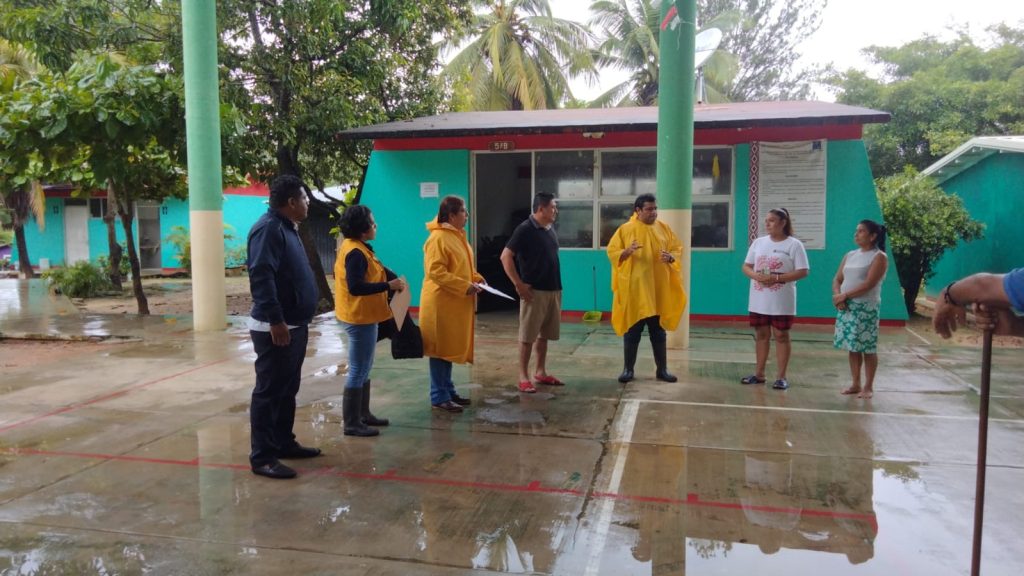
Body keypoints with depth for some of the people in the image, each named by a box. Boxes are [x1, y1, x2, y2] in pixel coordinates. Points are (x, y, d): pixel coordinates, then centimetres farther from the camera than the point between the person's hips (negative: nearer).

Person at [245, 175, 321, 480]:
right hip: (276, 328, -10)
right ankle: (262, 456, 3)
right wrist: (276, 320, -29)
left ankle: (284, 443, 28)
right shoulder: (268, 228, -17)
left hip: (294, 325, 10)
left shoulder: (287, 228, 15)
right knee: (269, 391, -4)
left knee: (287, 389, 17)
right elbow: (261, 277, -27)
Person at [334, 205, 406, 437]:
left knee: (363, 368, 18)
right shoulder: (355, 253, -21)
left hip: (362, 316, 11)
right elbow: (355, 287, -28)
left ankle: (363, 414, 29)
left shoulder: (355, 248, 12)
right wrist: (388, 285, -24)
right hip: (360, 318, -11)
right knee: (358, 370, -4)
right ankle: (352, 423, 4)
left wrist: (386, 280, 7)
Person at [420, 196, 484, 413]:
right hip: (441, 303, -9)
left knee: (451, 348, 15)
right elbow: (435, 272, -23)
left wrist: (476, 279, 6)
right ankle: (439, 397, 5)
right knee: (440, 349, -2)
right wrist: (464, 286, -23)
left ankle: (448, 391, 24)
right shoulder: (438, 238, -17)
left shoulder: (457, 235, 13)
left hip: (456, 303, 9)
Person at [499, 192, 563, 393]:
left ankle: (541, 372, 23)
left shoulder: (550, 229, 11)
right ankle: (523, 376, 6)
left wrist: (557, 287, 15)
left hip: (553, 290, 7)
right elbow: (505, 257, -15)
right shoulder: (525, 230, -12)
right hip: (534, 291, -7)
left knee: (545, 334, 13)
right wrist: (519, 284, -16)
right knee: (528, 335, -1)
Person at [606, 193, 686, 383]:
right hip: (634, 288, -2)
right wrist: (627, 251, -23)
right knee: (632, 331, 3)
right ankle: (628, 369, 14)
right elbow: (612, 252, -3)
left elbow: (677, 248, 9)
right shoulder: (625, 229, -2)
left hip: (658, 289, 3)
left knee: (659, 331, 9)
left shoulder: (664, 228, 6)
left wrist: (670, 257, -13)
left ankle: (662, 370, 19)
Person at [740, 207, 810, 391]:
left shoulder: (794, 245, -7)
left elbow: (802, 272, -11)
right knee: (761, 335, 12)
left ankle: (781, 377, 8)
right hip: (758, 300, 5)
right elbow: (746, 266, 9)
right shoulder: (758, 242, 8)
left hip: (781, 301, -5)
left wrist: (777, 278, -20)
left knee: (781, 336, 2)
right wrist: (756, 276, -13)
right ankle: (759, 374, 21)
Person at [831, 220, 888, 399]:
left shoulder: (879, 257, -5)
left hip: (866, 307, -6)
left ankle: (868, 386, 8)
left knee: (868, 348, -2)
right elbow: (837, 279, 12)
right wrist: (838, 296, -8)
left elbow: (869, 284, -15)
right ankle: (855, 384, 18)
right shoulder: (850, 255, 15)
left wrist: (845, 295, -15)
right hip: (846, 307, 6)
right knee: (852, 347, 9)